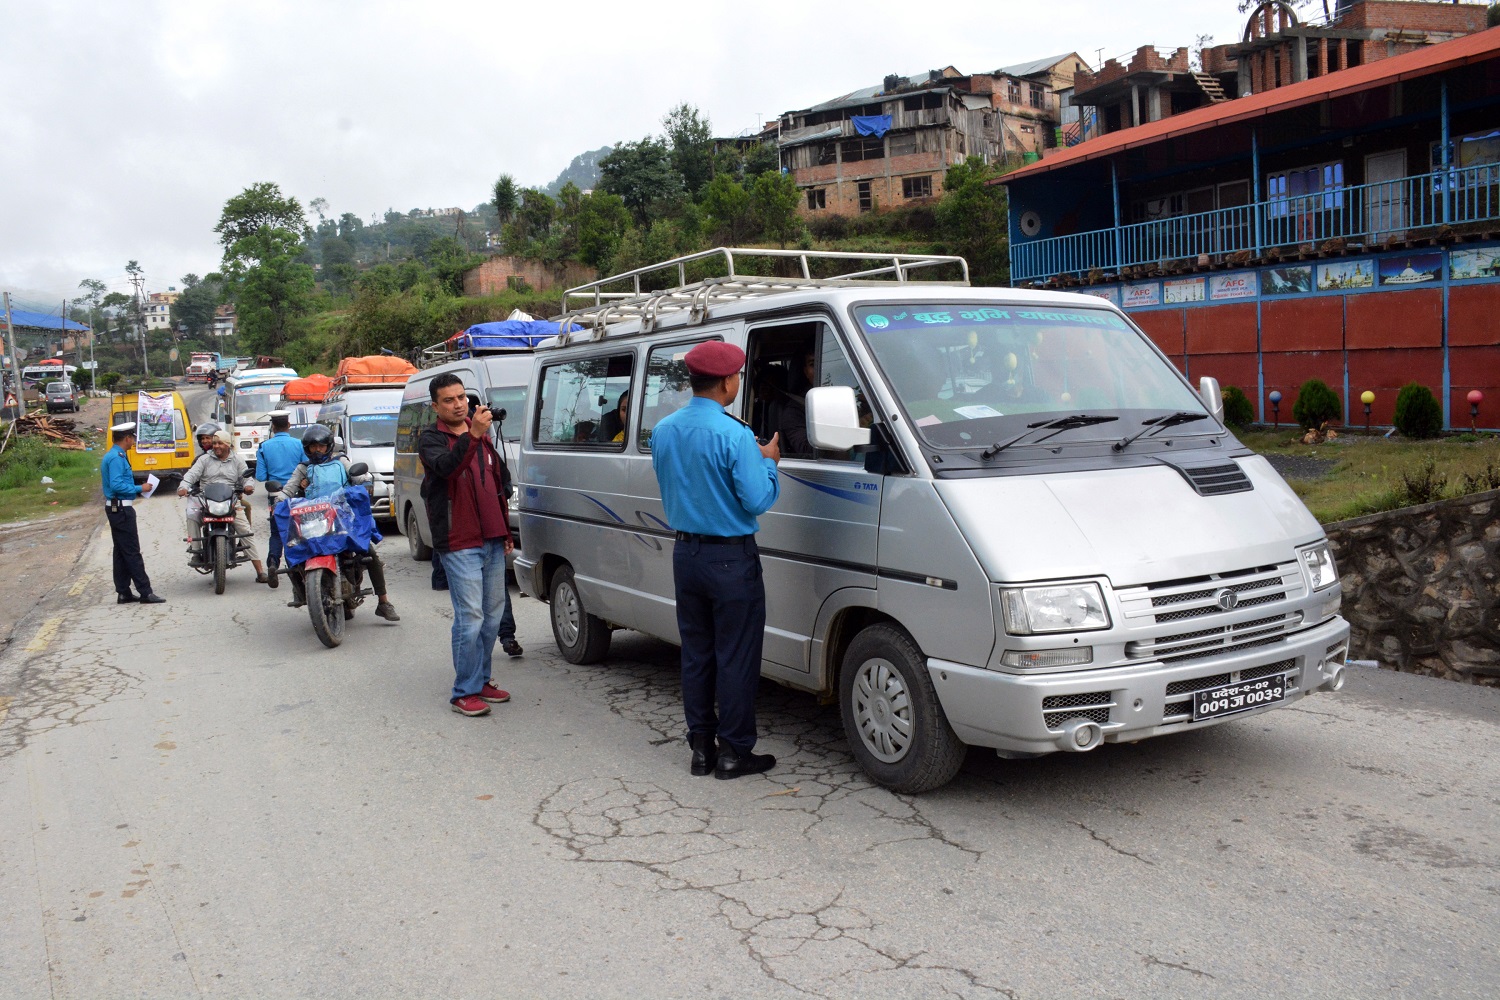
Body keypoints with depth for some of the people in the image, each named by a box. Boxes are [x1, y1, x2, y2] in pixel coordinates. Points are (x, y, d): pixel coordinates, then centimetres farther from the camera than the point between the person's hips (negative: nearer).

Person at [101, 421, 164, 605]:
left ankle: (124, 593, 16)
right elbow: (116, 485, -25)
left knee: (121, 552, 12)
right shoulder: (117, 458, -16)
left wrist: (136, 489, 14)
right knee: (132, 552, -8)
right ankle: (145, 593, -6)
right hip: (121, 509, -11)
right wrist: (139, 489, -16)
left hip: (116, 508, 11)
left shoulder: (111, 456, 16)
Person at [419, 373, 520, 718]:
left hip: (492, 540, 7)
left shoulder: (483, 436, 17)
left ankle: (482, 680, 23)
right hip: (459, 544, -7)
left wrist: (506, 532, 23)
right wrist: (471, 435, -41)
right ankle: (464, 692, 0)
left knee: (493, 615, 11)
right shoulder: (431, 439, -4)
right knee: (470, 618, -9)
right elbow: (446, 467, -27)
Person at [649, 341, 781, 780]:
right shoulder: (734, 435, -18)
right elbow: (758, 500, -18)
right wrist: (768, 462, 1)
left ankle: (701, 747, 21)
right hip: (730, 559, -7)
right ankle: (734, 751, 10)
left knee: (695, 652, 14)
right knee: (736, 656, 3)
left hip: (685, 554, 7)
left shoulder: (663, 430, 4)